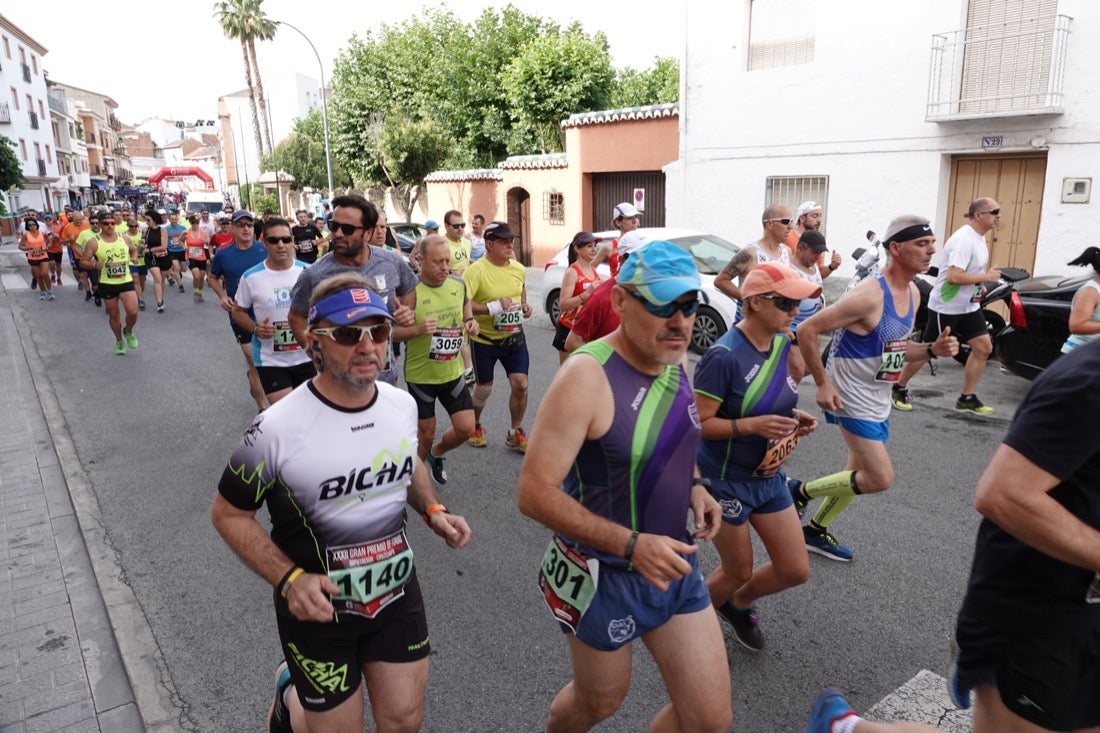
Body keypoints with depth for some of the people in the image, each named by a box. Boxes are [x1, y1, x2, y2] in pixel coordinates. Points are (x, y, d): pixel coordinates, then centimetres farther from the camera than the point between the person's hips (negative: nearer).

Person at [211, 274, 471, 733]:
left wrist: (432, 511, -4)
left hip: (397, 591, 4)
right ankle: (290, 695, 45)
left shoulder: (403, 404, -7)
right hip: (320, 607, -4)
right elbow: (228, 515, -10)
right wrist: (289, 579, -22)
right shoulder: (277, 429, -23)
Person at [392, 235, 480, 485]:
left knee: (466, 428, 4)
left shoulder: (458, 284, -3)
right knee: (426, 433, 8)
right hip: (420, 374, -4)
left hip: (453, 372, 5)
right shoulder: (411, 290, -19)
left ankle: (436, 454, 36)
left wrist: (470, 321, -3)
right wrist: (418, 329, -34)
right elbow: (393, 332, -16)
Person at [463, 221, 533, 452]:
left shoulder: (518, 268, -1)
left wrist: (524, 305, 4)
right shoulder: (476, 271, -19)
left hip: (514, 336, 4)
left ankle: (515, 433, 20)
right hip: (484, 340, -4)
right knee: (484, 388, 10)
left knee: (520, 384, -1)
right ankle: (475, 426, 40)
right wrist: (494, 307, -31)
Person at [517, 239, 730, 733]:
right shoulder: (587, 376, -25)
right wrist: (631, 544, -29)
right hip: (604, 575, -6)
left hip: (676, 565, 6)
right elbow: (534, 494, -26)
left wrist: (693, 485, -3)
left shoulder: (677, 362, -2)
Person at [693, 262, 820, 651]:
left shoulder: (784, 344, -1)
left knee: (795, 571, 12)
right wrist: (751, 425, -32)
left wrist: (794, 416, -5)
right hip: (726, 480, -7)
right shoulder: (724, 356, -26)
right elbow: (697, 424, -24)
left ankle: (738, 604, 41)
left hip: (770, 477, 7)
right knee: (738, 573, 10)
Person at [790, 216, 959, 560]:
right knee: (880, 478, -9)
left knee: (861, 473, 17)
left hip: (879, 399, 9)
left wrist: (933, 350, -3)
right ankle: (801, 491, 10)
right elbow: (807, 330, -24)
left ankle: (816, 530, 35)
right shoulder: (869, 295, -24)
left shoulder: (913, 294, 5)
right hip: (852, 398, -9)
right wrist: (822, 383, -21)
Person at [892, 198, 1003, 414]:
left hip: (969, 306, 9)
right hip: (946, 307, -9)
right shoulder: (964, 239, -23)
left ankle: (967, 399, 13)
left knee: (984, 348, 5)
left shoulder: (979, 237, 8)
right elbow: (954, 277, -31)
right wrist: (986, 277, -21)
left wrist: (979, 285, 9)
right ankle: (899, 389, 18)